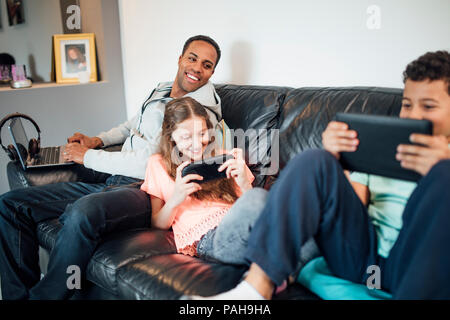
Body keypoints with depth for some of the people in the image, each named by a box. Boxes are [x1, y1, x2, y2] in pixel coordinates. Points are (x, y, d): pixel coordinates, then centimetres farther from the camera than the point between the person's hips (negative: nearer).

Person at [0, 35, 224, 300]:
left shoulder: (202, 111, -8)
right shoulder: (161, 91, 18)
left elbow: (148, 164, -16)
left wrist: (88, 157, -6)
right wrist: (98, 140, 21)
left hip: (145, 190, -9)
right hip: (110, 182, 9)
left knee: (83, 212, -42)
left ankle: (44, 295, -21)